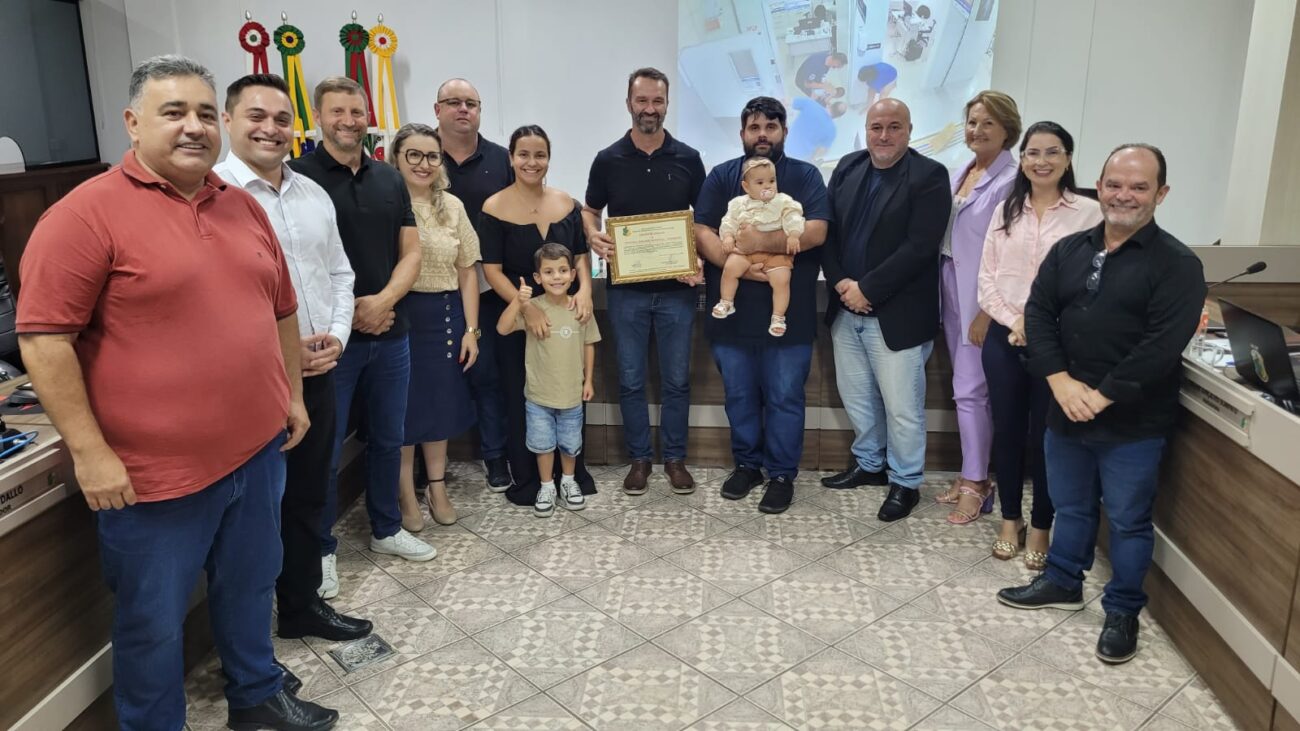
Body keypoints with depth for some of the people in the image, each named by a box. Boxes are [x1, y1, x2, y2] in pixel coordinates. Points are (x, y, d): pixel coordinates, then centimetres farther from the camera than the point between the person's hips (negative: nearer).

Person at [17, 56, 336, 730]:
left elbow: (281, 311, 16)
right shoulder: (87, 213, -13)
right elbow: (44, 338, -16)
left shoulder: (243, 207, 8)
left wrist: (293, 394, 16)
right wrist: (89, 451, -16)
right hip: (156, 470, -6)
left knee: (251, 588, 23)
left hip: (256, 449, 6)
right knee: (154, 621, 11)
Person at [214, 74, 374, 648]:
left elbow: (340, 273, 15)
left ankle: (302, 605, 35)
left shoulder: (313, 194, 10)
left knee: (307, 496, 18)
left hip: (317, 372, 7)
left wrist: (337, 336, -1)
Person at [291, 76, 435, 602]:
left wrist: (383, 301, -11)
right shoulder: (300, 177, -6)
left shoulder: (389, 180, 10)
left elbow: (410, 253, 6)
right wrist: (347, 311, -15)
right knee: (325, 448, 5)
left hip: (390, 333, 5)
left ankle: (386, 529, 33)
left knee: (388, 438, 16)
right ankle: (322, 549, 20)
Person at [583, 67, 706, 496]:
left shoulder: (688, 159, 2)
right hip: (626, 288, 0)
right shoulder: (608, 160, 2)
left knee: (676, 378, 7)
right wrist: (594, 238, -11)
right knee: (630, 379, 7)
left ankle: (675, 458, 21)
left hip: (676, 288, 0)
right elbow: (589, 211, 11)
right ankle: (639, 458, 21)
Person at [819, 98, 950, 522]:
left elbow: (919, 247, -17)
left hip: (897, 313, -6)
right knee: (856, 396, 18)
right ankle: (869, 463, 37)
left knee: (902, 405, 3)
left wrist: (866, 289, -17)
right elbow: (828, 230, 6)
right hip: (846, 308, 6)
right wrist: (840, 284, -8)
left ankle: (905, 481, 22)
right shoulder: (847, 168, 9)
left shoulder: (929, 176, -9)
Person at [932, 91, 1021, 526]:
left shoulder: (1011, 181, -13)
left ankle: (975, 485, 8)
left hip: (982, 298, -8)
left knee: (969, 390, -5)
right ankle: (974, 474, 24)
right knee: (966, 388, 13)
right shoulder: (960, 173, 12)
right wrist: (944, 291, 8)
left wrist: (987, 311, -18)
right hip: (952, 290, 8)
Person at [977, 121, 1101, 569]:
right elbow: (987, 278, 5)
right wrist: (1014, 322, -8)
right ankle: (1010, 519, 26)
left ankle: (1041, 527, 21)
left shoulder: (1088, 213, -4)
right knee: (1007, 430, 11)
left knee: (1046, 436, 5)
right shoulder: (1006, 211, 8)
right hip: (1004, 338, 3)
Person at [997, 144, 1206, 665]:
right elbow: (1038, 313, 0)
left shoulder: (1177, 264, -10)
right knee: (1070, 506, 20)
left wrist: (1102, 396, -19)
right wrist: (1060, 381, -13)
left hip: (1133, 422, -4)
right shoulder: (1069, 250, 6)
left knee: (1128, 520, 9)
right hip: (1066, 412, 5)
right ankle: (1062, 582, 39)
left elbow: (1162, 346, -18)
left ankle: (1123, 611, 26)